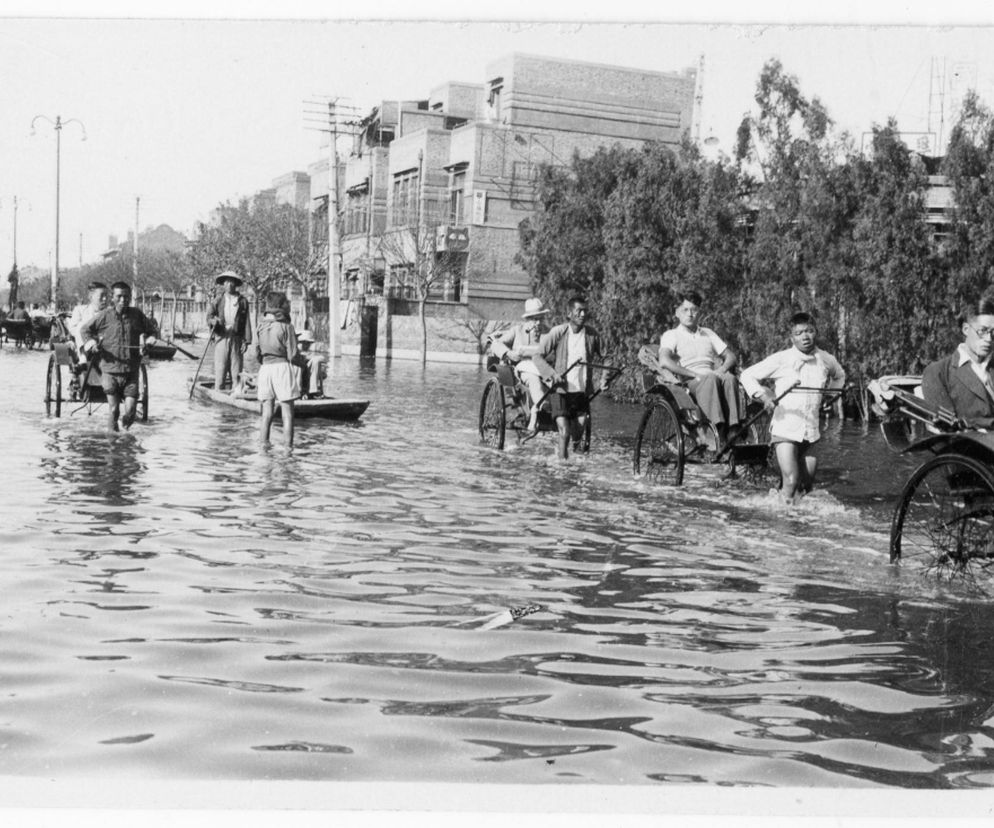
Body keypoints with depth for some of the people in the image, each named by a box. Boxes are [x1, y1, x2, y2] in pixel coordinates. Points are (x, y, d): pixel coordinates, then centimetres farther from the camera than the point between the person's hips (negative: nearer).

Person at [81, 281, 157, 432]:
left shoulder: (137, 315, 4)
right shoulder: (105, 315, -2)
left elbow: (146, 331, 22)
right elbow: (85, 329, 12)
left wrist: (148, 338, 1)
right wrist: (91, 341, -6)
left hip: (131, 370, 2)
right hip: (110, 370, -2)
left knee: (130, 410, -3)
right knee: (113, 408, 0)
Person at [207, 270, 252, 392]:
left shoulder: (242, 301, 6)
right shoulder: (218, 301, 8)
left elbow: (246, 322, 4)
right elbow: (209, 316, 10)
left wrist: (246, 341, -2)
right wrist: (213, 321, -14)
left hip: (236, 338, 0)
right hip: (221, 338, 0)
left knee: (236, 368, 1)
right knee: (220, 367, -2)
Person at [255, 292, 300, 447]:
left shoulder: (261, 326, 7)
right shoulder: (286, 327, -8)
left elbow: (256, 354, 10)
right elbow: (292, 355, -9)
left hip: (265, 369, 5)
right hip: (282, 366, -5)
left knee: (267, 412, 10)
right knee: (287, 412, 0)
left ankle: (264, 444, 9)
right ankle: (288, 446, -1)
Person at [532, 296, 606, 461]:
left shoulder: (593, 335, 0)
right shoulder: (558, 333, -9)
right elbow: (537, 356, -5)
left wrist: (603, 377, 4)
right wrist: (552, 373, -19)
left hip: (582, 391, 3)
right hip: (560, 390, -3)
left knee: (578, 432, 7)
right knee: (564, 432, -12)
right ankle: (562, 458, 12)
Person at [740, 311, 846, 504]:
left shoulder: (826, 360, 5)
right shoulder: (781, 360, -8)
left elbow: (839, 376, 28)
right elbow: (747, 375, -3)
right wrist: (763, 394, -17)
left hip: (812, 432, 4)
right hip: (785, 429, -4)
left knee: (806, 486, 10)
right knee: (791, 481, -14)